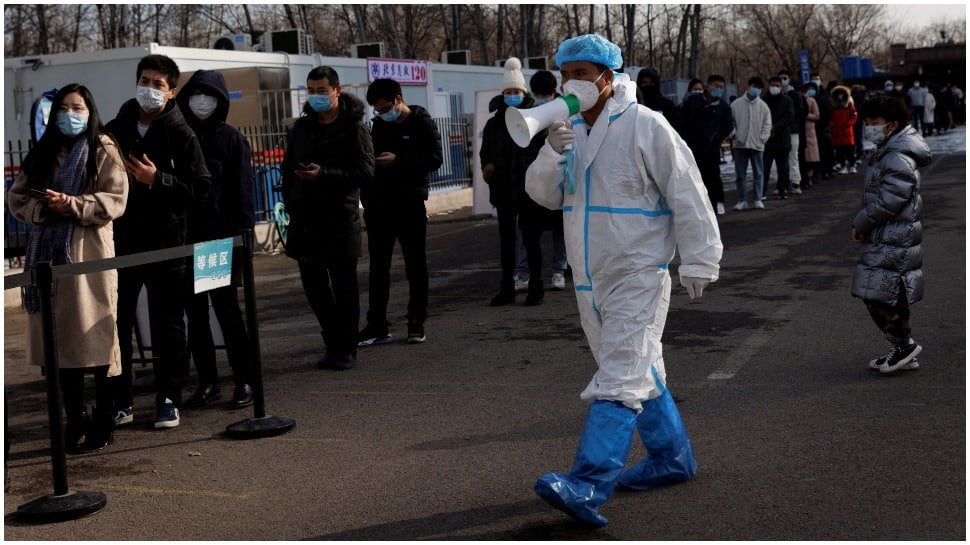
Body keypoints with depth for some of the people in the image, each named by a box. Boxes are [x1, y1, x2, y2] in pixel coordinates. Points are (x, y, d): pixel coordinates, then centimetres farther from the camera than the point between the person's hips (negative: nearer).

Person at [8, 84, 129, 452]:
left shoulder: (103, 150, 2)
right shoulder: (42, 153, 16)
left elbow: (115, 200, -7)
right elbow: (16, 197, 12)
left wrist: (72, 205, -18)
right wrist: (42, 209, -8)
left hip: (89, 253, -5)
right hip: (49, 254, 5)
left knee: (94, 337, -6)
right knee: (60, 338, 5)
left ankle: (103, 422, 3)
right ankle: (75, 420, 15)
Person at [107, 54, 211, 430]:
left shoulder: (181, 135, -3)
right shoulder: (114, 131, 7)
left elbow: (201, 188, -9)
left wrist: (158, 180, -20)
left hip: (165, 243, -3)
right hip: (121, 243, 3)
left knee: (168, 325, 5)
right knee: (116, 323, 6)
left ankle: (168, 399, 16)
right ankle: (120, 400, 17)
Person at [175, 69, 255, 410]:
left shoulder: (232, 139, 0)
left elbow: (243, 189, -4)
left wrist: (241, 233, -13)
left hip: (222, 238, -4)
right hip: (187, 238, 5)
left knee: (226, 309, -3)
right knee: (195, 314, 8)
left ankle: (244, 382, 6)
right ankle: (207, 382, 18)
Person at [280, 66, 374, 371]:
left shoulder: (353, 127, -4)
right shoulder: (302, 127, 14)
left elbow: (365, 170, -12)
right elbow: (288, 168, 19)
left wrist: (324, 174, -21)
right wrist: (290, 202, 6)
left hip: (340, 218, -5)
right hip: (305, 220, 6)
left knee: (344, 287, 1)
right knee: (314, 285, 9)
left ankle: (346, 349, 11)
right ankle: (333, 343, 22)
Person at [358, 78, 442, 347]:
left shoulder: (422, 123, -4)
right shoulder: (379, 125, 11)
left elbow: (434, 159, -12)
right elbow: (370, 158, 13)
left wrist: (398, 160, -19)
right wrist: (367, 196, 1)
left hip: (410, 204, -5)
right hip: (379, 205, 5)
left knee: (415, 266, 5)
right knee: (378, 267, 6)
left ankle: (416, 323, 12)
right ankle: (377, 326, 11)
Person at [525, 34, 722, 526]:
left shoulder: (645, 126, -12)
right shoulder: (569, 130, 9)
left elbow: (687, 195, -10)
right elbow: (545, 195, 3)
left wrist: (698, 262, -9)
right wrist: (551, 154, -16)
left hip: (638, 277, -8)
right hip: (589, 279, 8)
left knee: (618, 380, -14)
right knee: (639, 373, 19)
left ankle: (588, 487, -21)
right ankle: (672, 457, 34)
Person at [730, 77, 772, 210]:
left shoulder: (763, 106, 3)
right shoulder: (736, 104, 1)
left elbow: (767, 124, 7)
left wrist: (764, 136, -6)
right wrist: (733, 132, -8)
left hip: (757, 144, 0)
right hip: (740, 144, 0)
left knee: (758, 173, 2)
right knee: (740, 174, 4)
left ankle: (757, 199, 10)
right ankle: (742, 200, 12)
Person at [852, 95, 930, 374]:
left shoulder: (898, 158, -18)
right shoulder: (887, 152, 15)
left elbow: (889, 201, -23)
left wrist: (861, 224, -12)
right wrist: (864, 223, 10)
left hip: (894, 240, -11)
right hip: (885, 237, 11)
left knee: (877, 294, -10)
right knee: (893, 296, 15)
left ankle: (905, 344, 2)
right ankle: (904, 351, 22)